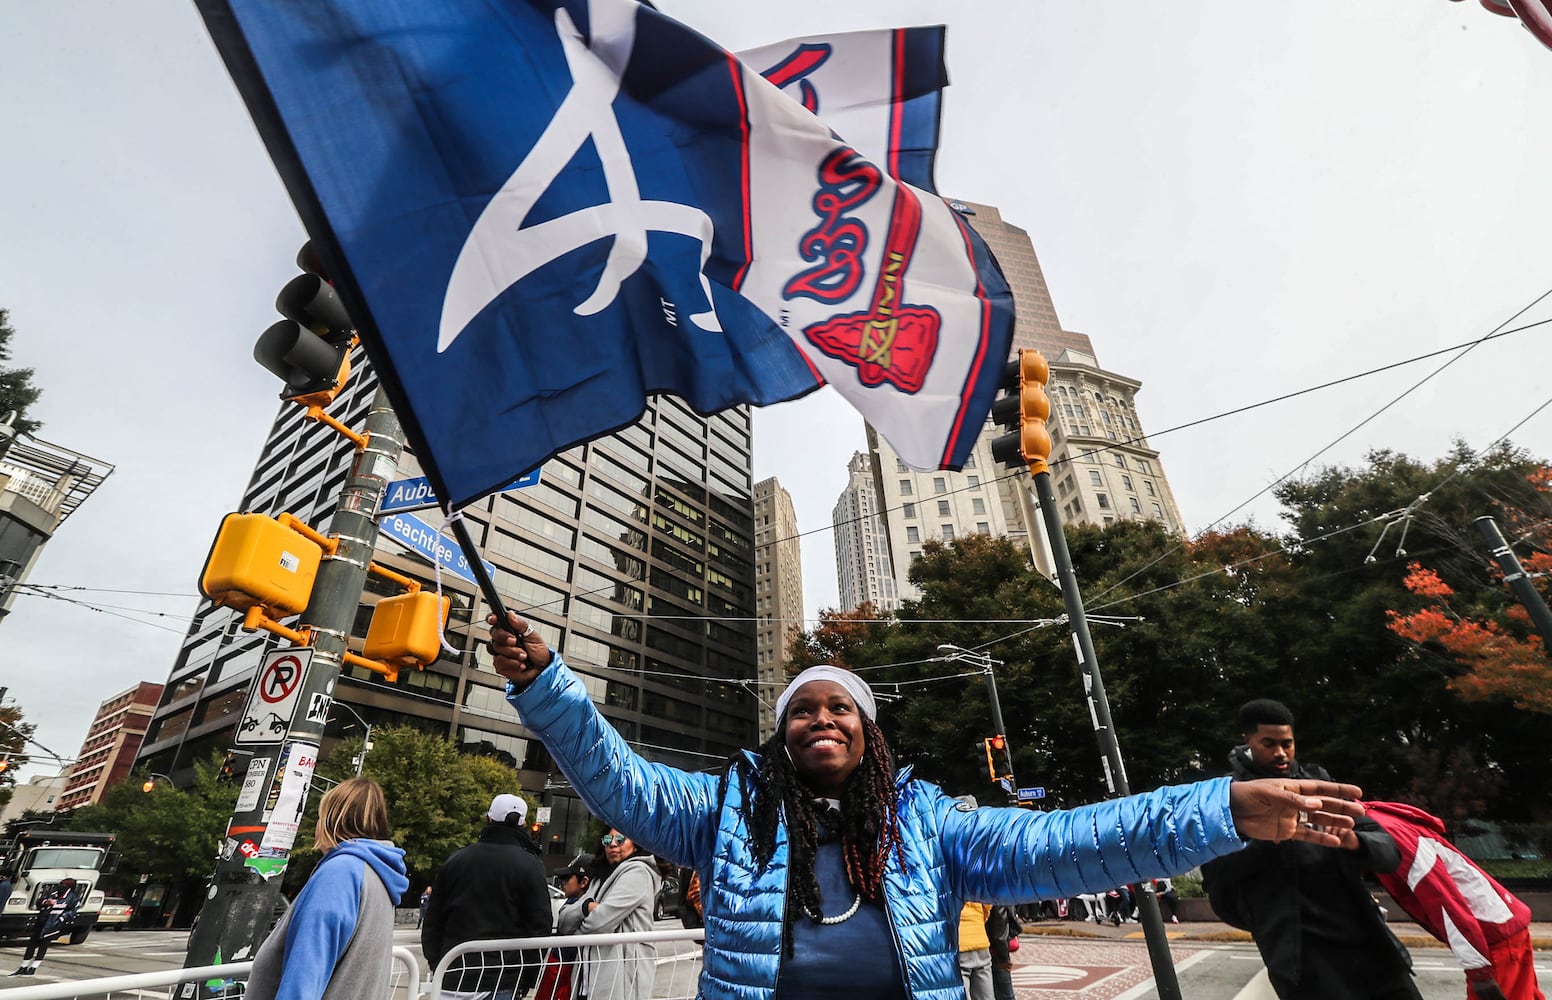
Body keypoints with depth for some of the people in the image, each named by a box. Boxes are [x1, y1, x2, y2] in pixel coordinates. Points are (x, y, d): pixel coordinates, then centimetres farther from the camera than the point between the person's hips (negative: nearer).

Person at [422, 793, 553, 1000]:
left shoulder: (455, 859, 5)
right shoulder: (530, 866, -7)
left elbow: (432, 920, 11)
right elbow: (539, 926, -7)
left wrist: (436, 964, 19)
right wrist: (528, 978, 4)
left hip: (454, 975, 4)